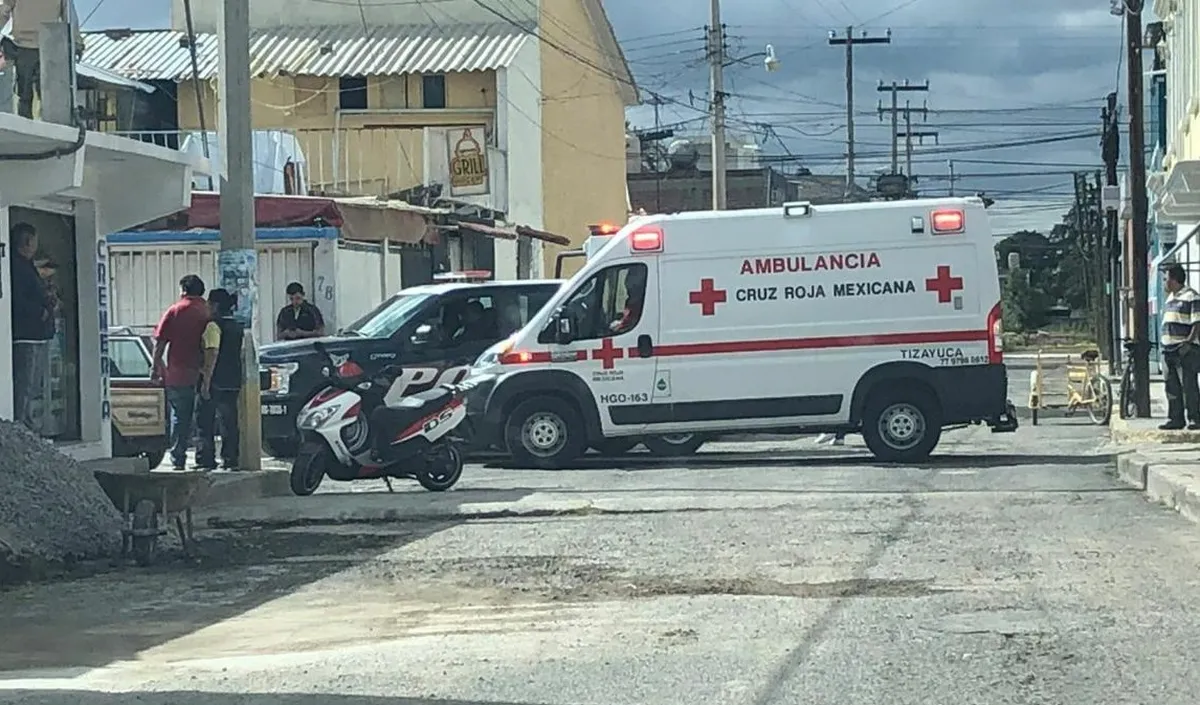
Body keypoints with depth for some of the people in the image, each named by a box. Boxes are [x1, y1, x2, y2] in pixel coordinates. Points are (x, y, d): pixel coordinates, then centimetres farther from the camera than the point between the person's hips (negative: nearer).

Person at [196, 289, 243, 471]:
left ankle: (206, 459, -3)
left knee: (206, 422, 0)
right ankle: (230, 459, 6)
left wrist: (206, 381, -20)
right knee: (229, 421, 9)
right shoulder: (237, 327, 13)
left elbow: (212, 354, -20)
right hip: (234, 382, 7)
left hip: (216, 382, -7)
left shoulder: (213, 326, -12)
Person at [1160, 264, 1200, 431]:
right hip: (1169, 350, 9)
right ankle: (1175, 419, 12)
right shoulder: (1171, 298, 21)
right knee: (1172, 387, 8)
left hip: (1185, 349, -9)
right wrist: (1164, 345, 19)